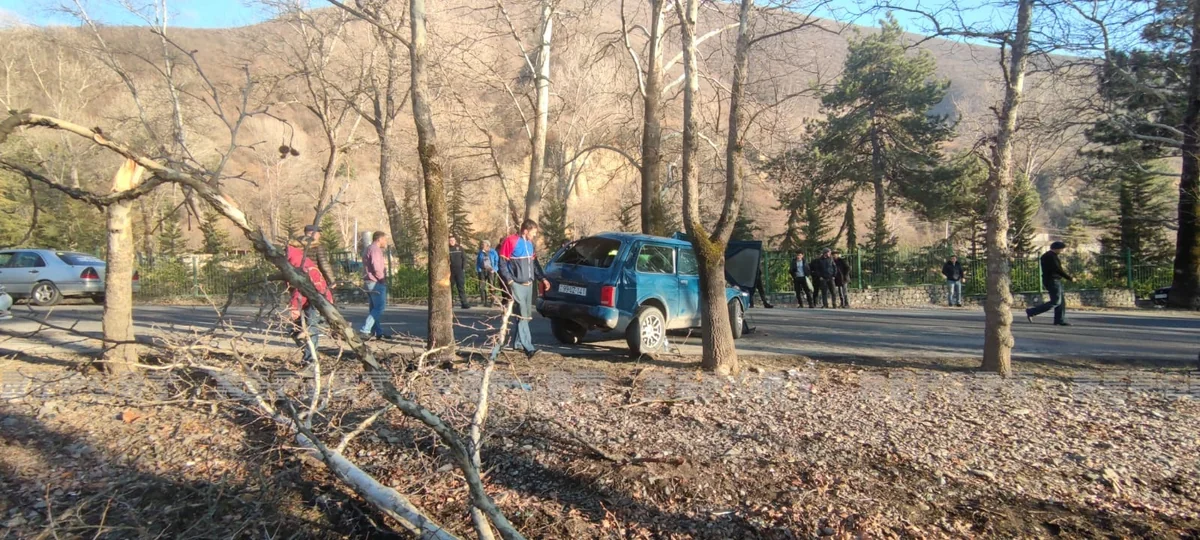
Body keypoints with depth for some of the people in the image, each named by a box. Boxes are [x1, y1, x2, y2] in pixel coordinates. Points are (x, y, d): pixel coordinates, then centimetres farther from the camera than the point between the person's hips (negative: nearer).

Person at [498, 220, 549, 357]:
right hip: (516, 284, -8)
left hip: (528, 284, 8)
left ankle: (518, 342, 26)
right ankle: (528, 347, -17)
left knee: (526, 314, 12)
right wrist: (509, 280, -16)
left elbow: (535, 264, 22)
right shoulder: (511, 242, -11)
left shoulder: (530, 244, 13)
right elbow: (502, 264, -10)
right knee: (522, 315, -13)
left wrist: (542, 278, 11)